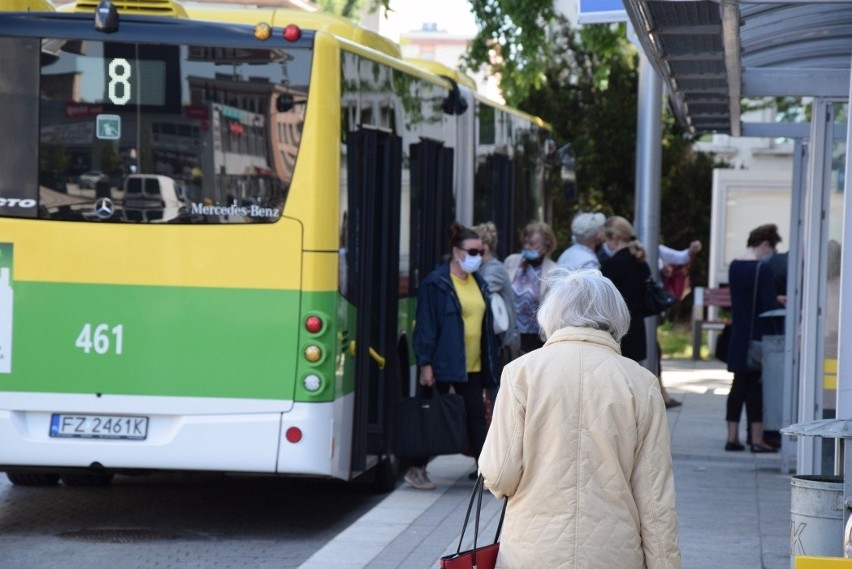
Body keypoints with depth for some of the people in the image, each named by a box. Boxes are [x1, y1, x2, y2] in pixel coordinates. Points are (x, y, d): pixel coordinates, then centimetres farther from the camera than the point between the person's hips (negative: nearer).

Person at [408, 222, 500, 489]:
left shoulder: (478, 283, 13)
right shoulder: (436, 284, -8)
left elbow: (486, 324, 16)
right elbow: (426, 325, -11)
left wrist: (490, 363, 13)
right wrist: (425, 364, -16)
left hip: (473, 366, 6)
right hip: (444, 365, -6)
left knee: (476, 418, 4)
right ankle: (417, 469, 13)